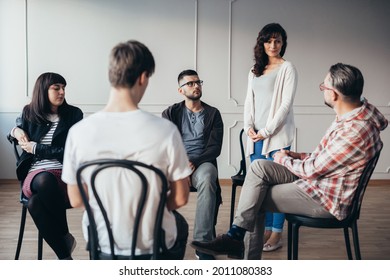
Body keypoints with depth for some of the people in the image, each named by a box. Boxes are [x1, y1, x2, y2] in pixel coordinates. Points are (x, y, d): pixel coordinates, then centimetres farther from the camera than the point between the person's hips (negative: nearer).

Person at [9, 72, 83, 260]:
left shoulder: (73, 114, 7)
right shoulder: (29, 113, 15)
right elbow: (17, 127, 36)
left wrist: (36, 148, -1)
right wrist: (16, 130, 12)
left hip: (65, 174, -2)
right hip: (35, 175, 2)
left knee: (35, 203, -36)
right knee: (45, 179, -39)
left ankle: (64, 259, -16)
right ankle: (65, 237, -23)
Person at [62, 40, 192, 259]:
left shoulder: (79, 132, -18)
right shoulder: (165, 130, -24)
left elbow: (76, 200, -7)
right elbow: (180, 199, -14)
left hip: (101, 242, 2)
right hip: (152, 244, -2)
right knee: (180, 225, 34)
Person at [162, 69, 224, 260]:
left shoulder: (213, 114, 14)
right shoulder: (171, 113, 16)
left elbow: (215, 148, 4)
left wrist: (194, 162, -15)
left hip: (203, 163, -1)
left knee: (207, 180, -38)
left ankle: (203, 243, -38)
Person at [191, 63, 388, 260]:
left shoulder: (354, 131, -29)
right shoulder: (353, 114, 3)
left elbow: (313, 169, -21)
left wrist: (284, 160, -4)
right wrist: (298, 156, 4)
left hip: (325, 199, -9)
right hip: (318, 179, 9)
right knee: (259, 166, -5)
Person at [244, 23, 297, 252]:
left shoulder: (287, 69, -1)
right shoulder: (255, 71, 17)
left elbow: (286, 104, -8)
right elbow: (249, 101, 15)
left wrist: (267, 131, -12)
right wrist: (248, 126, 0)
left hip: (277, 134, -6)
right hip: (256, 136, 6)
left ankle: (277, 234, 5)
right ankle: (266, 229, 17)